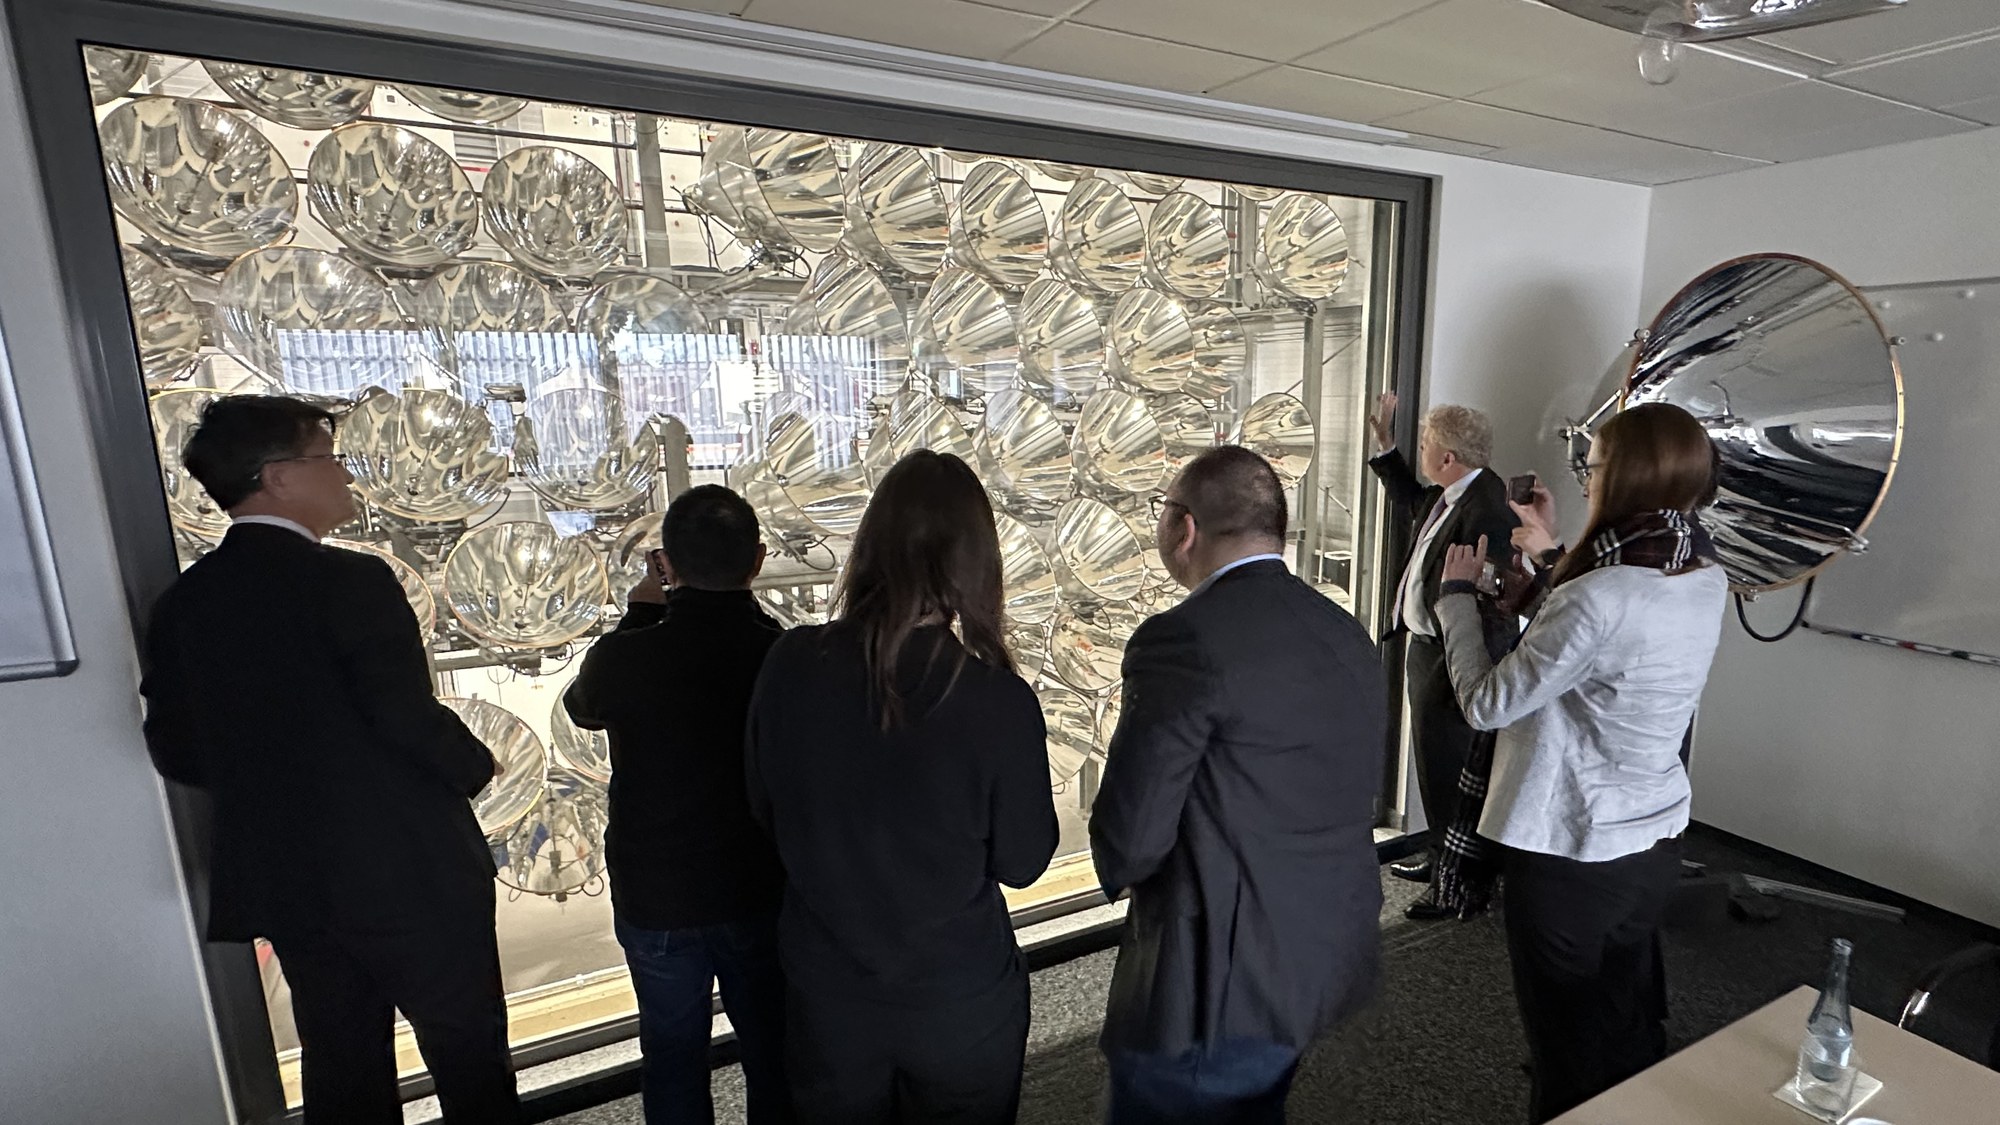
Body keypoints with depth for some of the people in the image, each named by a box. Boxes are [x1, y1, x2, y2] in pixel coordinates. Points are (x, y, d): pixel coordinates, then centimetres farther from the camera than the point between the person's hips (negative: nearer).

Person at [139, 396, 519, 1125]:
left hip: (286, 884, 7)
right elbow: (409, 716, -22)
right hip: (410, 871, -6)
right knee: (470, 1062, 10)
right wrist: (476, 767, -3)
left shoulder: (182, 603, 2)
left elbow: (176, 751, 7)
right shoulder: (350, 581, -18)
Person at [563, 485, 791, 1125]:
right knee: (774, 1050, 21)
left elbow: (582, 708, 3)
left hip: (655, 899, 0)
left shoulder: (624, 656, -21)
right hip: (765, 896, 0)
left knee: (673, 1051, 23)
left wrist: (641, 612, 8)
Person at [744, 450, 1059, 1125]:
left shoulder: (791, 665, -18)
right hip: (961, 1005, -2)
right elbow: (1022, 862, -11)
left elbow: (767, 810, -2)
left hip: (827, 999, 2)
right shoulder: (1000, 700, -26)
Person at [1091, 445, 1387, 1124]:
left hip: (1221, 983, -8)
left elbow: (1130, 837, -20)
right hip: (1328, 960, 8)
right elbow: (1349, 800, 9)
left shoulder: (1184, 641, -22)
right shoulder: (1348, 636, 3)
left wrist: (1119, 871, 1)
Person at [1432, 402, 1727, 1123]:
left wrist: (1457, 593, -8)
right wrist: (1555, 560, 16)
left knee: (1569, 1044, 13)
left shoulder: (1598, 599, -28)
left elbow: (1485, 704, -19)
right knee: (1632, 1026, 26)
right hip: (1653, 843, 8)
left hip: (1573, 852, -7)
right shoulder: (1708, 584, -3)